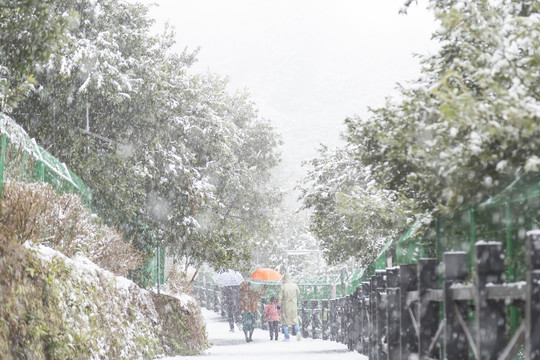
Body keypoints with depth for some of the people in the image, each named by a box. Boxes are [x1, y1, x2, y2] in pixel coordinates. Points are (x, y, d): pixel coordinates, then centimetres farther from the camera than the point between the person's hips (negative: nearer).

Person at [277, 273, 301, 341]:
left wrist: (278, 305, 0)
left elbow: (280, 296, -11)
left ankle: (286, 337, 4)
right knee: (294, 320, 15)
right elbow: (298, 292, 12)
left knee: (285, 321, 7)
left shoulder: (282, 286, -12)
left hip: (285, 306, -3)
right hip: (293, 305, 3)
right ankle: (298, 331, -11)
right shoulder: (294, 285, -3)